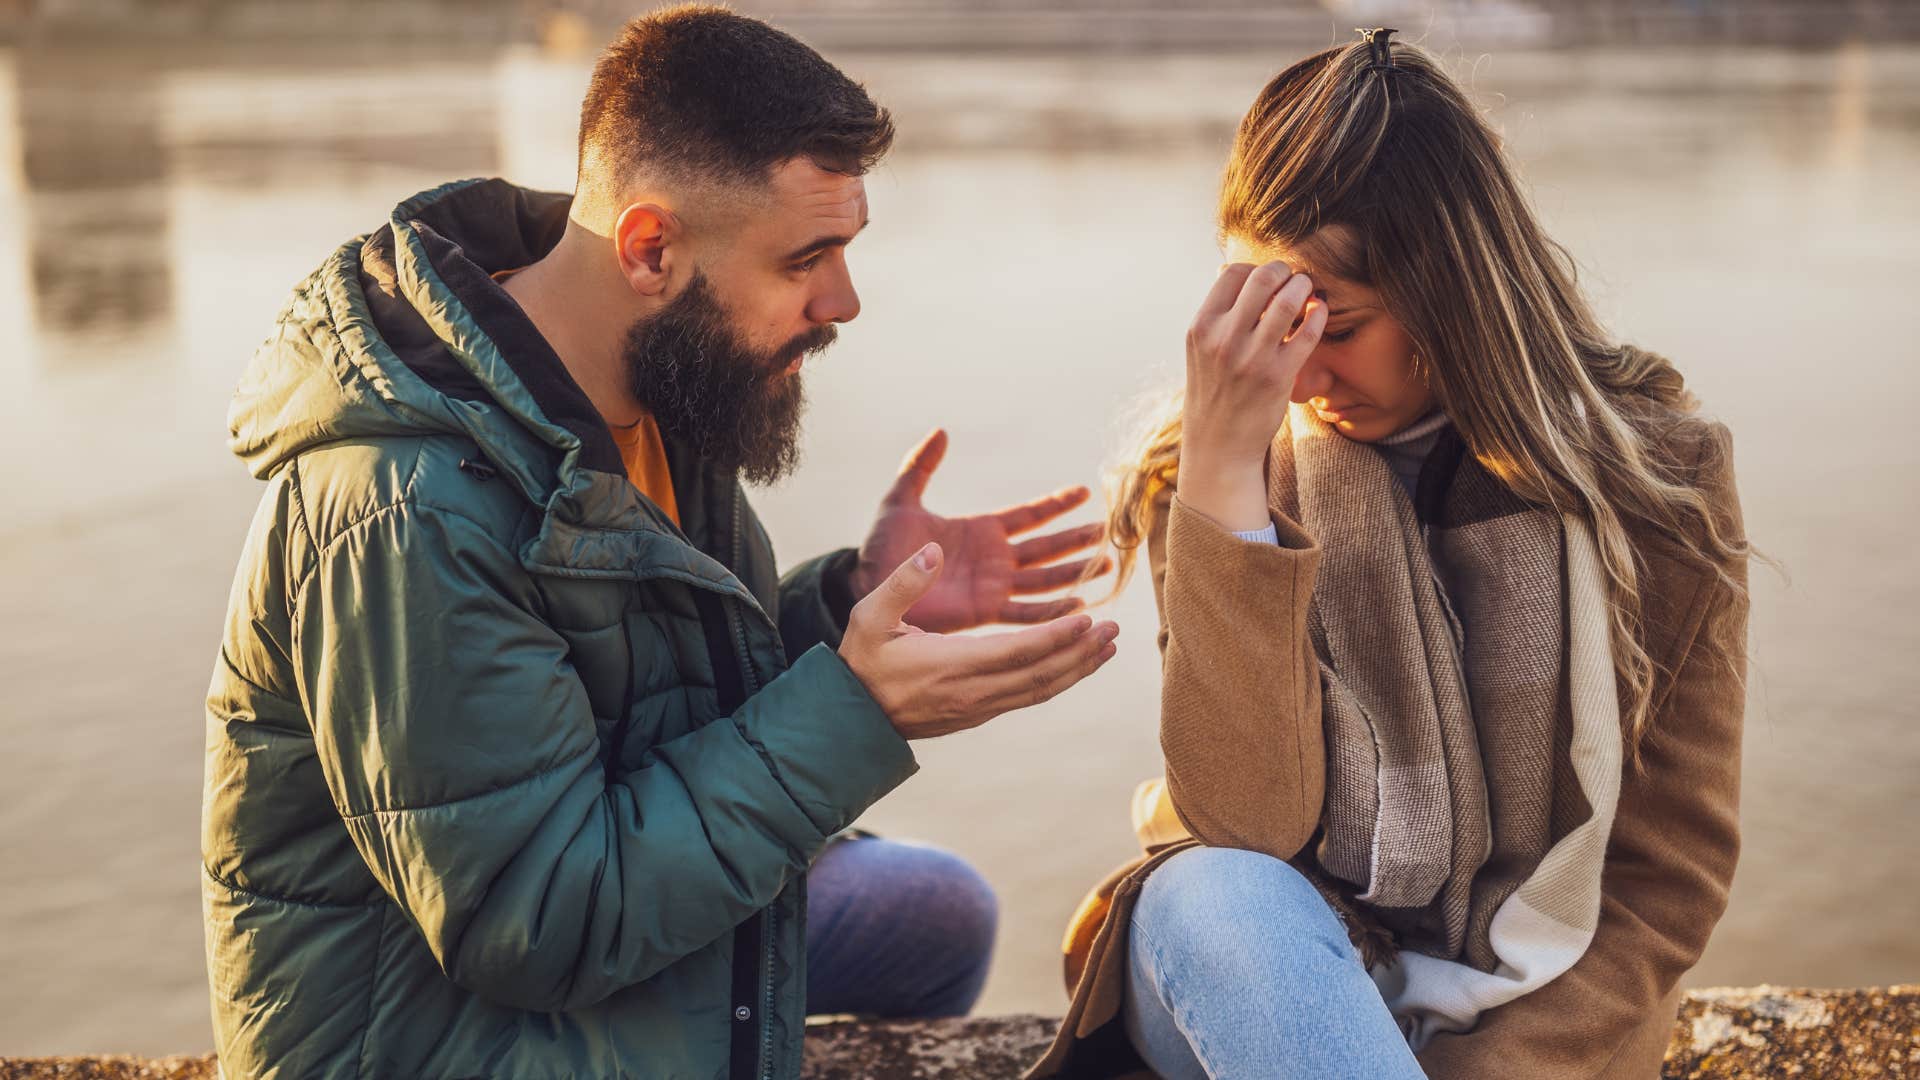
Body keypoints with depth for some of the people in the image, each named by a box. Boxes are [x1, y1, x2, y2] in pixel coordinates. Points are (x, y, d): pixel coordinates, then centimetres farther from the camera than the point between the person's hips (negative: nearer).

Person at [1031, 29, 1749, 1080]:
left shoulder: (1657, 477, -4)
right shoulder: (1222, 477, -5)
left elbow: (1668, 872, -1)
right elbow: (1249, 821, -19)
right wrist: (1223, 466, -25)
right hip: (1276, 969, 1)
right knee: (1215, 894, -33)